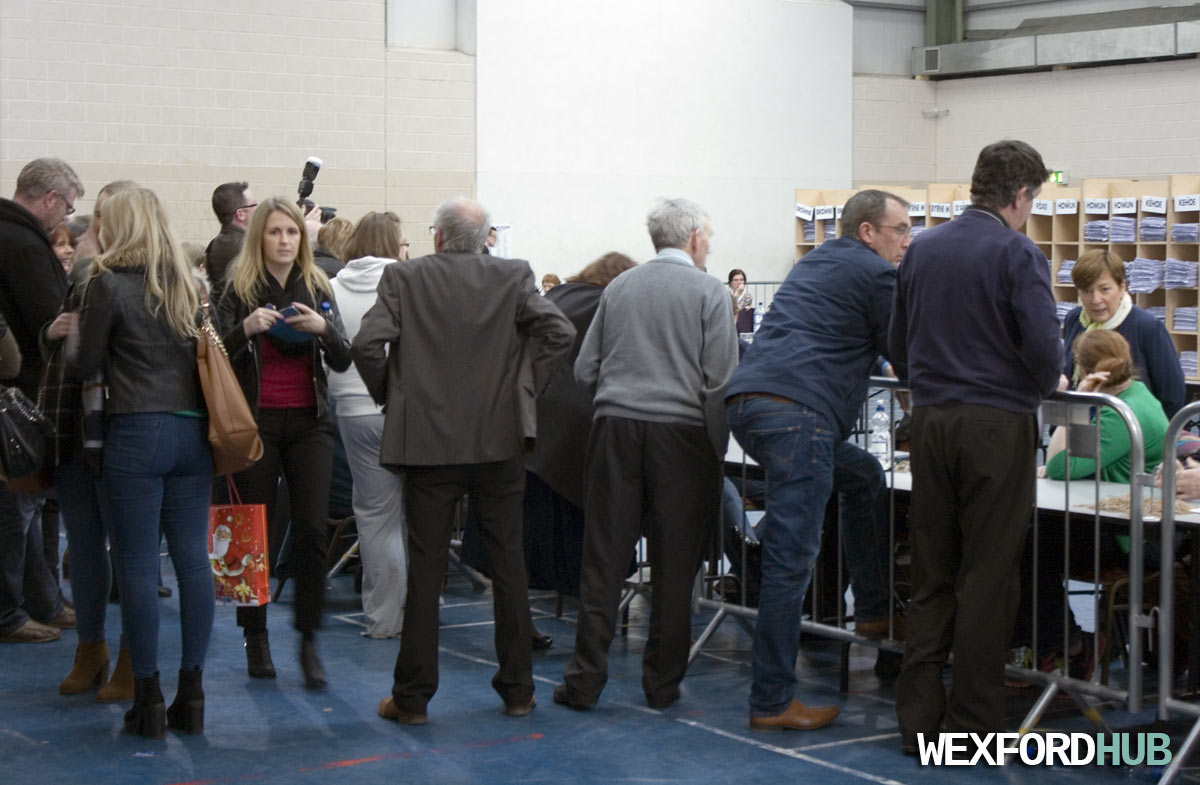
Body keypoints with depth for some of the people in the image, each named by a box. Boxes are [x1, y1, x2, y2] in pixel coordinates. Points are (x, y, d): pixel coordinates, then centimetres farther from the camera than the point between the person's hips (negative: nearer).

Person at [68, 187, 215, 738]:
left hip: (136, 432, -5)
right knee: (193, 558, 5)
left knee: (138, 563, 0)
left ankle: (148, 697, 3)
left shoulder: (109, 284, -5)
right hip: (192, 430, 5)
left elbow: (85, 365, -2)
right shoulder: (187, 283, 11)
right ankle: (191, 692, 9)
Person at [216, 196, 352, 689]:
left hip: (309, 422, 2)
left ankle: (309, 642, 1)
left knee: (311, 529, -6)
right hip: (256, 421, -2)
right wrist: (246, 327, -23)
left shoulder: (318, 289, 8)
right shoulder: (239, 289, 0)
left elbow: (343, 361, 4)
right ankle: (255, 639, 14)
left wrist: (323, 328, -15)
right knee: (256, 532, 1)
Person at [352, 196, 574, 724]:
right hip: (500, 440, 1)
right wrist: (528, 385, 2)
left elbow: (368, 344, -13)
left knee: (425, 568, 4)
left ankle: (412, 698, 8)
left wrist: (389, 397, 3)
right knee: (509, 564, 9)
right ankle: (517, 690, 15)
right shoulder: (514, 277, 1)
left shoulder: (404, 278, -2)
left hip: (427, 440, -1)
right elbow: (559, 332, -9)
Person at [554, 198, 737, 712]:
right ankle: (662, 683, 9)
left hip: (615, 426, 3)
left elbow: (585, 370, 13)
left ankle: (585, 679, 4)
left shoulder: (618, 288, 12)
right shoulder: (707, 292, -1)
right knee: (674, 563, 5)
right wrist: (716, 450, 0)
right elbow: (720, 380, -7)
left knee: (604, 556, 5)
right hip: (679, 429, -3)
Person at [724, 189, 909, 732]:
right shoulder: (876, 274, 2)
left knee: (863, 476, 26)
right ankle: (772, 701, -7)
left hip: (748, 401, 10)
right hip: (796, 412, -10)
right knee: (792, 556, -8)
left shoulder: (815, 263, 28)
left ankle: (873, 609, 27)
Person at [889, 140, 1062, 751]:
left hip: (930, 421, 5)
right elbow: (1044, 350, -15)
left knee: (931, 575, 11)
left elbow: (897, 346, 14)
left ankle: (918, 717, 12)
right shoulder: (1017, 254, -9)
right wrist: (1041, 387, 5)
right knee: (986, 579, 2)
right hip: (997, 423, -5)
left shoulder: (922, 249, 10)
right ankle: (972, 722, 6)